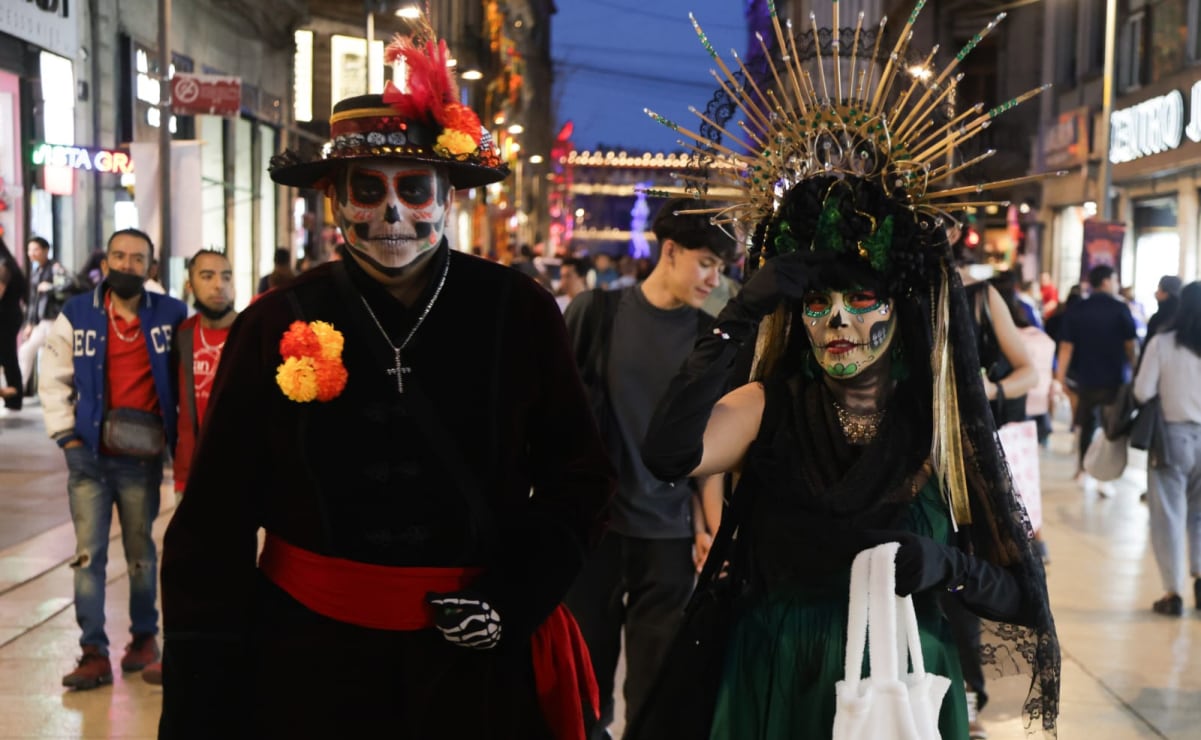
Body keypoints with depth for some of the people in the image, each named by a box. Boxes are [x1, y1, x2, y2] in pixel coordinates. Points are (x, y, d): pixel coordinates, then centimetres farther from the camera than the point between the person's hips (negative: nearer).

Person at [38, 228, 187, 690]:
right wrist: (67, 436, -3)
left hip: (142, 457, 0)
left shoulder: (171, 316, 1)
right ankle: (94, 653, 4)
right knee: (89, 553, 0)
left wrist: (180, 436, -3)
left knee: (140, 550, 11)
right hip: (89, 455, 1)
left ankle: (144, 636, 26)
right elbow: (55, 380, 5)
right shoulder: (76, 315, 3)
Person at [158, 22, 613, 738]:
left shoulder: (519, 312, -4)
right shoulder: (276, 327, -4)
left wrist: (516, 598, -10)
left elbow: (578, 477, 4)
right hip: (308, 653, 1)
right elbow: (215, 525, -1)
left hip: (478, 659, 0)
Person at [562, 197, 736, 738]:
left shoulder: (707, 336, 4)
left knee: (657, 677, 4)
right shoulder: (596, 311, -2)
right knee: (587, 660, 7)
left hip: (668, 528, 1)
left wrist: (710, 522, 3)